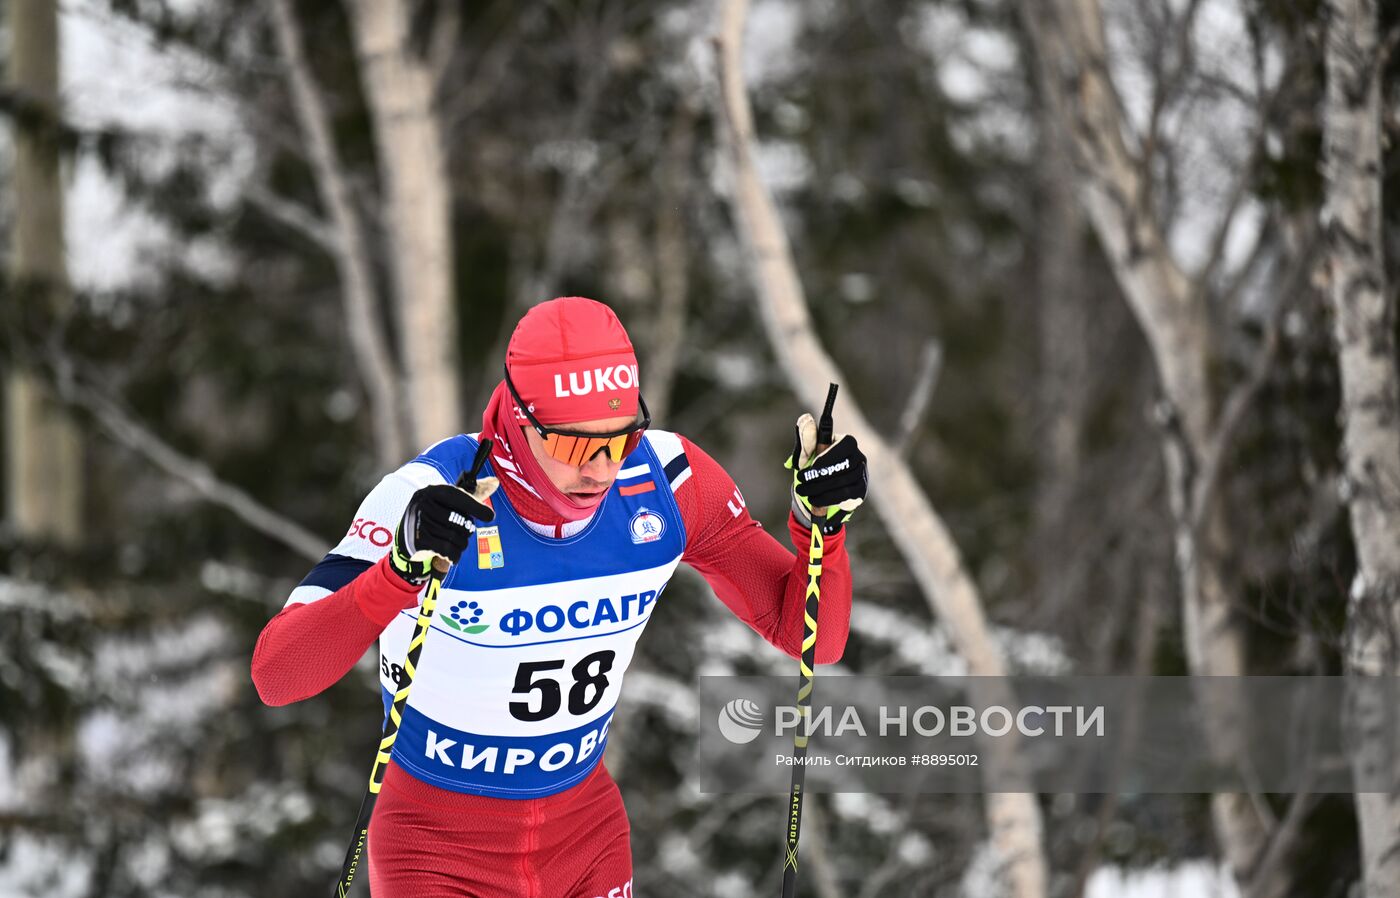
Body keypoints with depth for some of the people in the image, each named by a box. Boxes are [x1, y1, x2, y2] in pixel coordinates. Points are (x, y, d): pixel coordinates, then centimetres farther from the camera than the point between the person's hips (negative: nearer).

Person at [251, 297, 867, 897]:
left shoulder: (666, 481, -14)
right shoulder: (430, 497, -26)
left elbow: (808, 638, -7)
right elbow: (274, 676, -34)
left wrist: (822, 521, -26)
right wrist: (400, 570, -50)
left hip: (588, 832, 4)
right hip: (440, 846, -4)